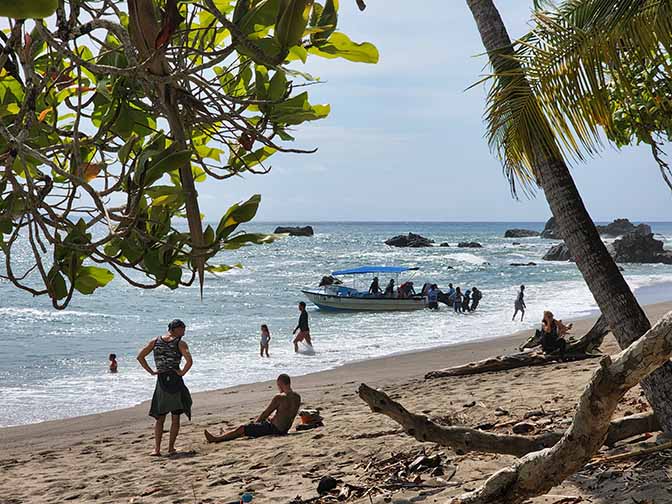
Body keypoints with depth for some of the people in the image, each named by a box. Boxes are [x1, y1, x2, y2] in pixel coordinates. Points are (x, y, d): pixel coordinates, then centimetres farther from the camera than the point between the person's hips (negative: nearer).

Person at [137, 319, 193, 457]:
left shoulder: (155, 341, 7)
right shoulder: (180, 343, -6)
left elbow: (140, 357, 6)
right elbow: (189, 361, -21)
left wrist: (151, 371, 6)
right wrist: (182, 372, -7)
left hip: (161, 382, 3)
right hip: (175, 382, -3)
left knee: (159, 417, 11)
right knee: (175, 418, 8)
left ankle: (157, 449, 2)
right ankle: (171, 448, 7)